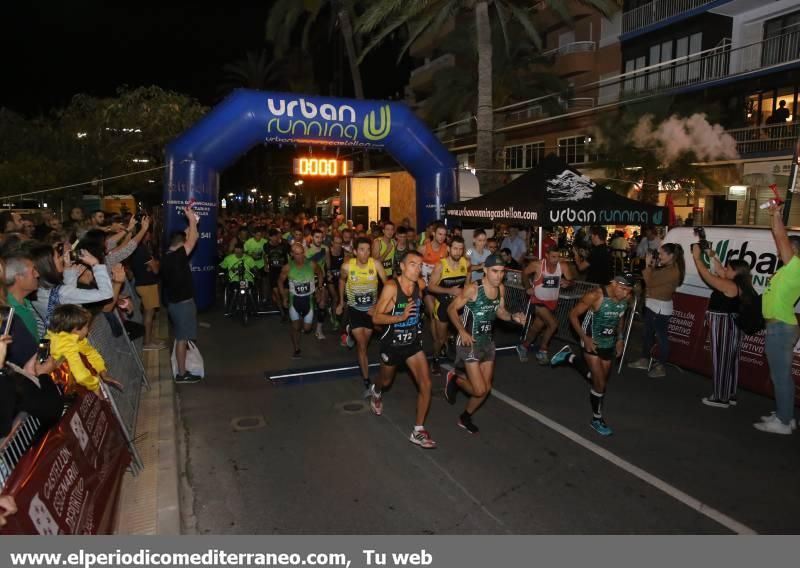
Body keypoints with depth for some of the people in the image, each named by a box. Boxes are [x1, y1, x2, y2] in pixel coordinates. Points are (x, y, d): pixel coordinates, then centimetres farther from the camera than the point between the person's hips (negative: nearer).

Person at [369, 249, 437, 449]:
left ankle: (418, 432, 4)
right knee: (386, 382, 21)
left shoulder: (420, 284, -9)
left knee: (426, 384, -9)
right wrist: (401, 317, -36)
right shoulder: (391, 286, -24)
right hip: (392, 344, -3)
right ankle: (375, 391, 59)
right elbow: (376, 318, -25)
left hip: (413, 343, 4)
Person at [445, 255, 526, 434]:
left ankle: (465, 418, 37)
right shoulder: (473, 289, -21)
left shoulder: (501, 289, -2)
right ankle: (454, 380, 21)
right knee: (479, 390, -9)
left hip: (488, 341, 7)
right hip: (470, 342, -7)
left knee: (486, 388, 13)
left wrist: (513, 317, -8)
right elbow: (451, 309, -14)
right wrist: (462, 331, -23)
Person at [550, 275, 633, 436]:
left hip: (609, 344, 6)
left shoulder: (626, 298, -9)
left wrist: (620, 338, 5)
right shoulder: (595, 296, -27)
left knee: (602, 380, 19)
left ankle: (569, 357, 37)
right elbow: (573, 315, -19)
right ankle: (597, 419, 16)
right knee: (600, 382, -5)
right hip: (592, 342, -6)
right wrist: (585, 338, -23)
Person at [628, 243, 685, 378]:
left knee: (661, 336, 0)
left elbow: (650, 282, -21)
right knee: (647, 334, 19)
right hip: (653, 305, 11)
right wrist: (653, 266, 2)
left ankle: (661, 367, 10)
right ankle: (645, 360, 32)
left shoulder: (672, 271, -21)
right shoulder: (667, 267, 11)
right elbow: (654, 279, 13)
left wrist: (648, 265, -12)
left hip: (661, 308, -11)